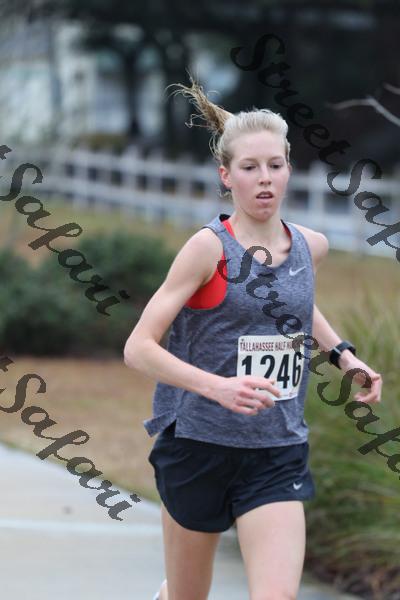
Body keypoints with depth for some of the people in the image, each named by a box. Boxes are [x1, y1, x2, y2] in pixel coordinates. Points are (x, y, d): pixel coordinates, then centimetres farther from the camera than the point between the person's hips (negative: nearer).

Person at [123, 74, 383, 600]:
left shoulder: (311, 246, 4)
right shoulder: (210, 247, -12)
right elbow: (138, 348, -16)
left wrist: (343, 354, 12)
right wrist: (217, 386, -29)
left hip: (279, 455, 3)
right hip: (199, 445, -3)